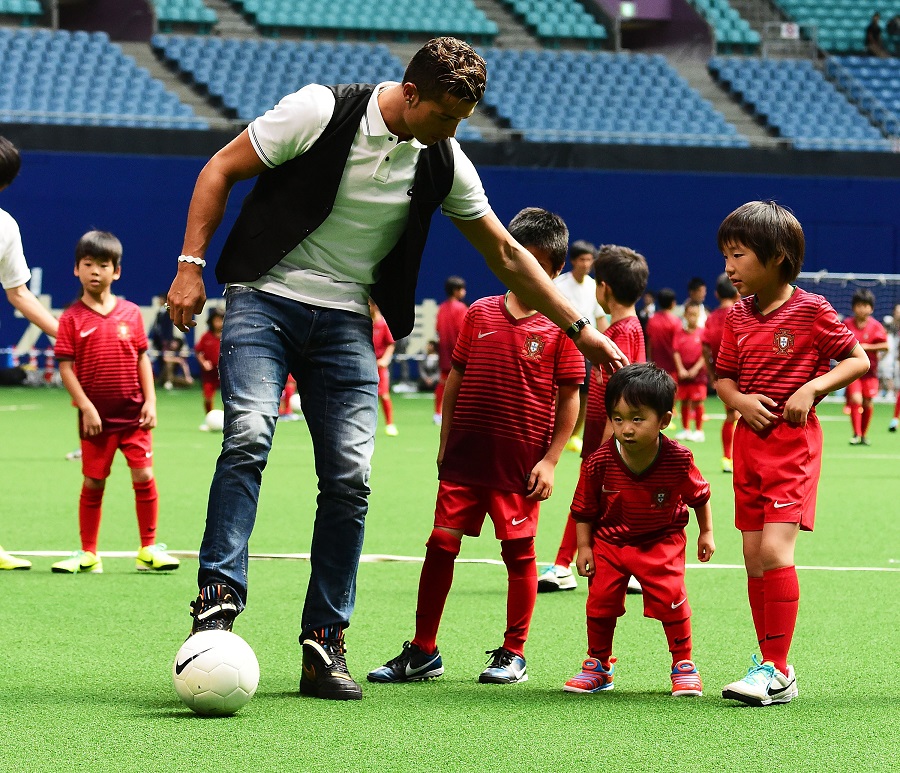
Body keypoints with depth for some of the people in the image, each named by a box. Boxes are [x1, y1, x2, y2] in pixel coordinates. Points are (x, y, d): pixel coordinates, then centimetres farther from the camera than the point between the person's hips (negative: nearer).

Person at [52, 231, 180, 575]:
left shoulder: (131, 313, 4)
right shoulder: (72, 318, -3)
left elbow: (142, 359, 7)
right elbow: (66, 367, -6)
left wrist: (150, 401, -1)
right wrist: (86, 407, -14)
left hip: (133, 413, 1)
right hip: (96, 416, -1)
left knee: (144, 476, -2)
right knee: (93, 482, 5)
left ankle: (149, 550, 9)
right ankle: (88, 554, 15)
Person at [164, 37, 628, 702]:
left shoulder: (445, 164, 2)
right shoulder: (320, 112, -12)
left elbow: (507, 255, 12)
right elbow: (222, 170, -4)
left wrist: (581, 329, 12)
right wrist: (192, 264, -11)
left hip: (345, 321, 4)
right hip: (264, 298, -4)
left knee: (350, 478, -7)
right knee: (249, 435, -26)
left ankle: (324, 646, -1)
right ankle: (218, 600, -24)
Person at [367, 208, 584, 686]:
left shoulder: (558, 327, -3)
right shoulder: (479, 314, 6)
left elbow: (570, 398, -2)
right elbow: (456, 379, 11)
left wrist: (550, 459, -8)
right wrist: (445, 443, 9)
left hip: (521, 461, -3)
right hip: (466, 455, 3)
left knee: (519, 550, 5)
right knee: (441, 543, 0)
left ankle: (513, 654, 16)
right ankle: (423, 652, 7)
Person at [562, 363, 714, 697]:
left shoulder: (678, 461, -22)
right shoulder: (599, 463, -20)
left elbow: (699, 495, -1)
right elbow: (584, 509, -4)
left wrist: (706, 532, 6)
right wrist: (584, 547, -5)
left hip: (662, 541, -1)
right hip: (609, 540, 2)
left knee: (670, 597, -13)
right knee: (600, 600, 1)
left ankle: (683, 665, 7)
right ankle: (598, 666, 22)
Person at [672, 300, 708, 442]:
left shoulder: (702, 333, -2)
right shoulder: (679, 334, 5)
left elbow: (705, 354, -5)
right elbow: (676, 352, 3)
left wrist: (696, 369, -14)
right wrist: (680, 369, -9)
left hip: (698, 373, -3)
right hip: (683, 372, 3)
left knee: (697, 402, -2)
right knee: (684, 402, 8)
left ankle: (698, 431, 5)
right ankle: (685, 429, 18)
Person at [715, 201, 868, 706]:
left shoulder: (811, 311, -9)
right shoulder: (738, 316, 8)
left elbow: (859, 360, -3)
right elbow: (723, 378, 17)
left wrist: (813, 387, -17)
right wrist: (740, 400, -5)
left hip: (794, 443, -6)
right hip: (750, 442, 6)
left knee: (775, 551, -17)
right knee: (754, 558, 5)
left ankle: (776, 671, -12)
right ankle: (776, 670, 14)